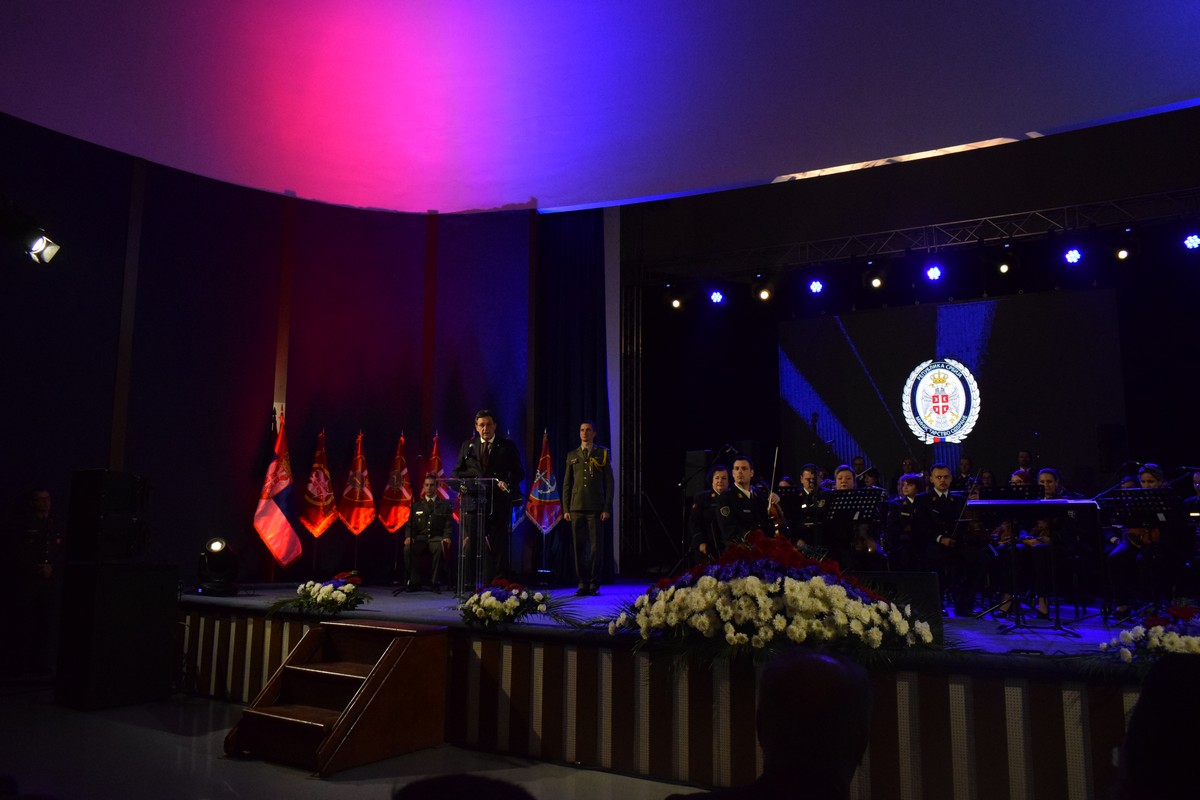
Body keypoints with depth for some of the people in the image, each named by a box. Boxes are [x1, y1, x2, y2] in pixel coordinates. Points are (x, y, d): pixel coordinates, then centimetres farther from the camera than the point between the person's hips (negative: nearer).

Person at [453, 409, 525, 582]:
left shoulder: (507, 445, 5)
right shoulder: (467, 446, 13)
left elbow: (519, 472, 4)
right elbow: (457, 472, 14)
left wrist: (508, 482, -16)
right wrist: (461, 484, -7)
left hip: (498, 503, -2)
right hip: (474, 502, 2)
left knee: (498, 546, -1)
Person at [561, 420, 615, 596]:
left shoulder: (603, 454, 6)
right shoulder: (572, 456, 13)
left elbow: (609, 483, 3)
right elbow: (566, 484, 13)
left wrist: (607, 508, -4)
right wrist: (565, 509, 6)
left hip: (596, 508, -2)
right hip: (576, 508, 2)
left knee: (596, 546, -2)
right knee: (579, 547, 2)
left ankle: (594, 584, 5)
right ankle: (583, 583, 9)